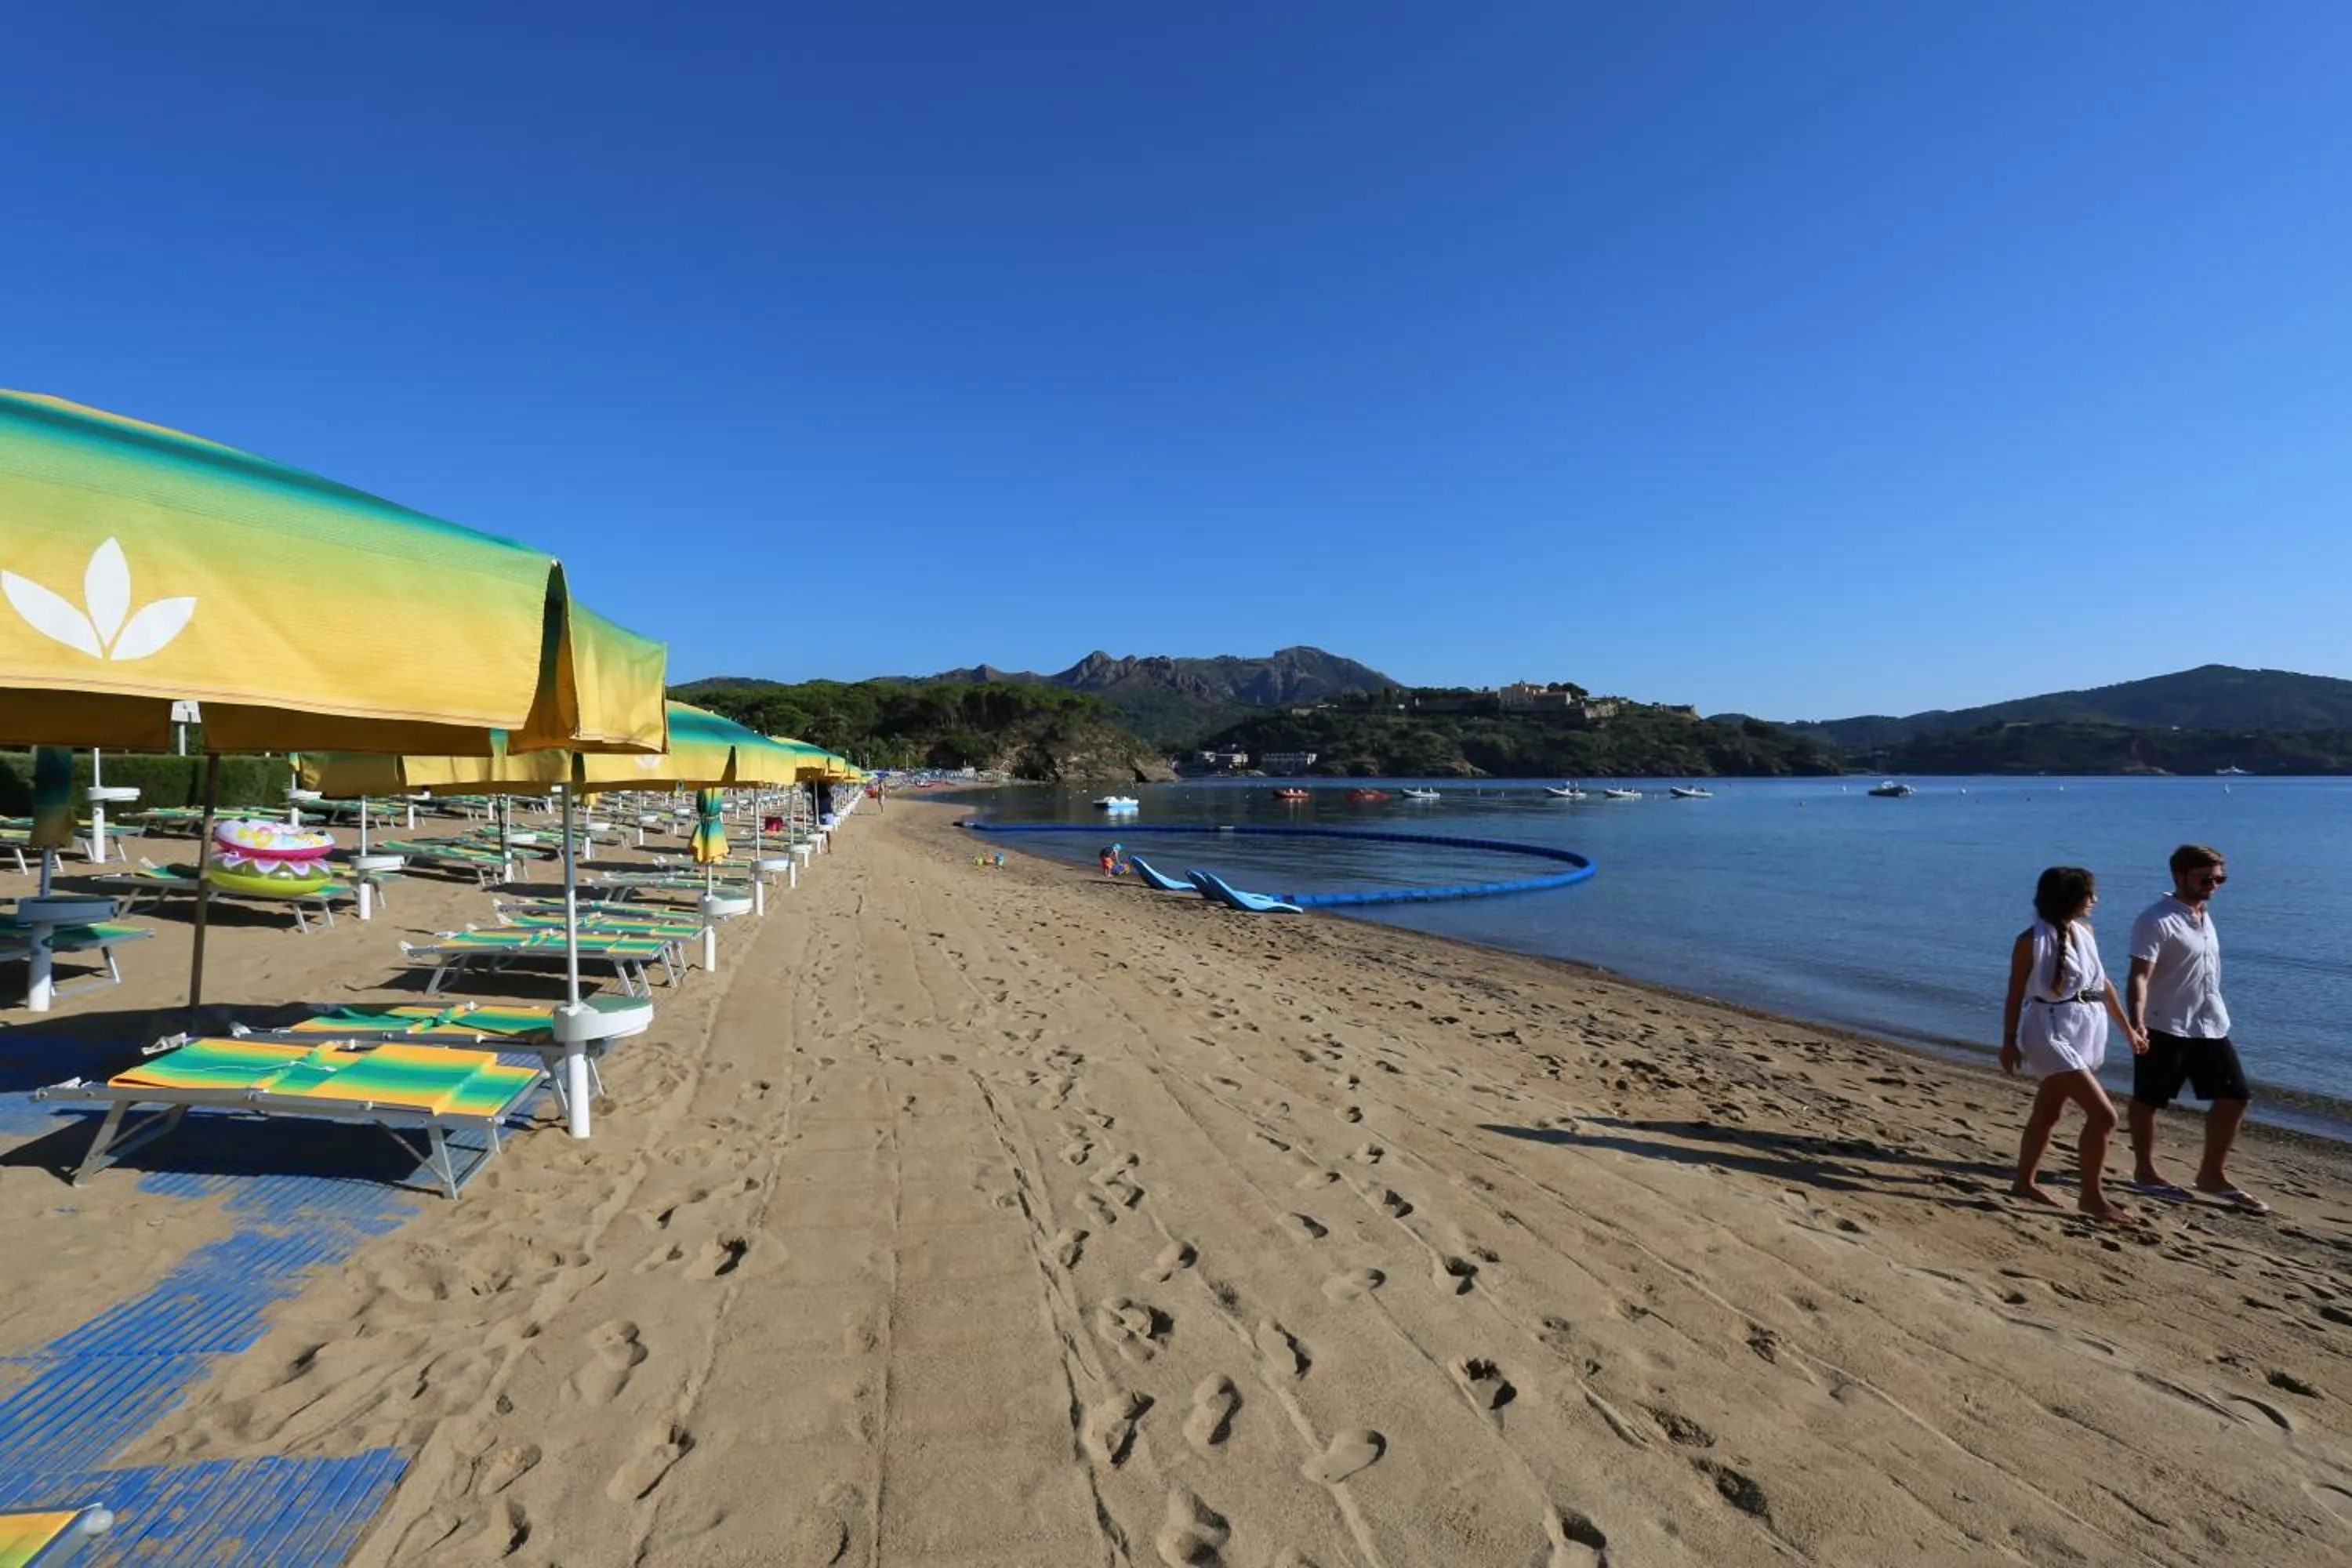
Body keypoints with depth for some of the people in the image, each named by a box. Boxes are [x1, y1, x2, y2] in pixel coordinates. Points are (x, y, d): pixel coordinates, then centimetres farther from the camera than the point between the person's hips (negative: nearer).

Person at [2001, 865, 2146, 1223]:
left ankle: (2025, 1182, 26)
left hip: (2085, 1032, 7)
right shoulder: (2032, 940, -12)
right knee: (2103, 1114, -11)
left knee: (2048, 1112, 15)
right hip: (2051, 1032, -7)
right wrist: (2009, 1041, -6)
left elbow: (2103, 983, 16)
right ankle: (2092, 1196, 2)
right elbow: (2016, 992, -8)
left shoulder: (2084, 931, 7)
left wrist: (2128, 1028, 19)